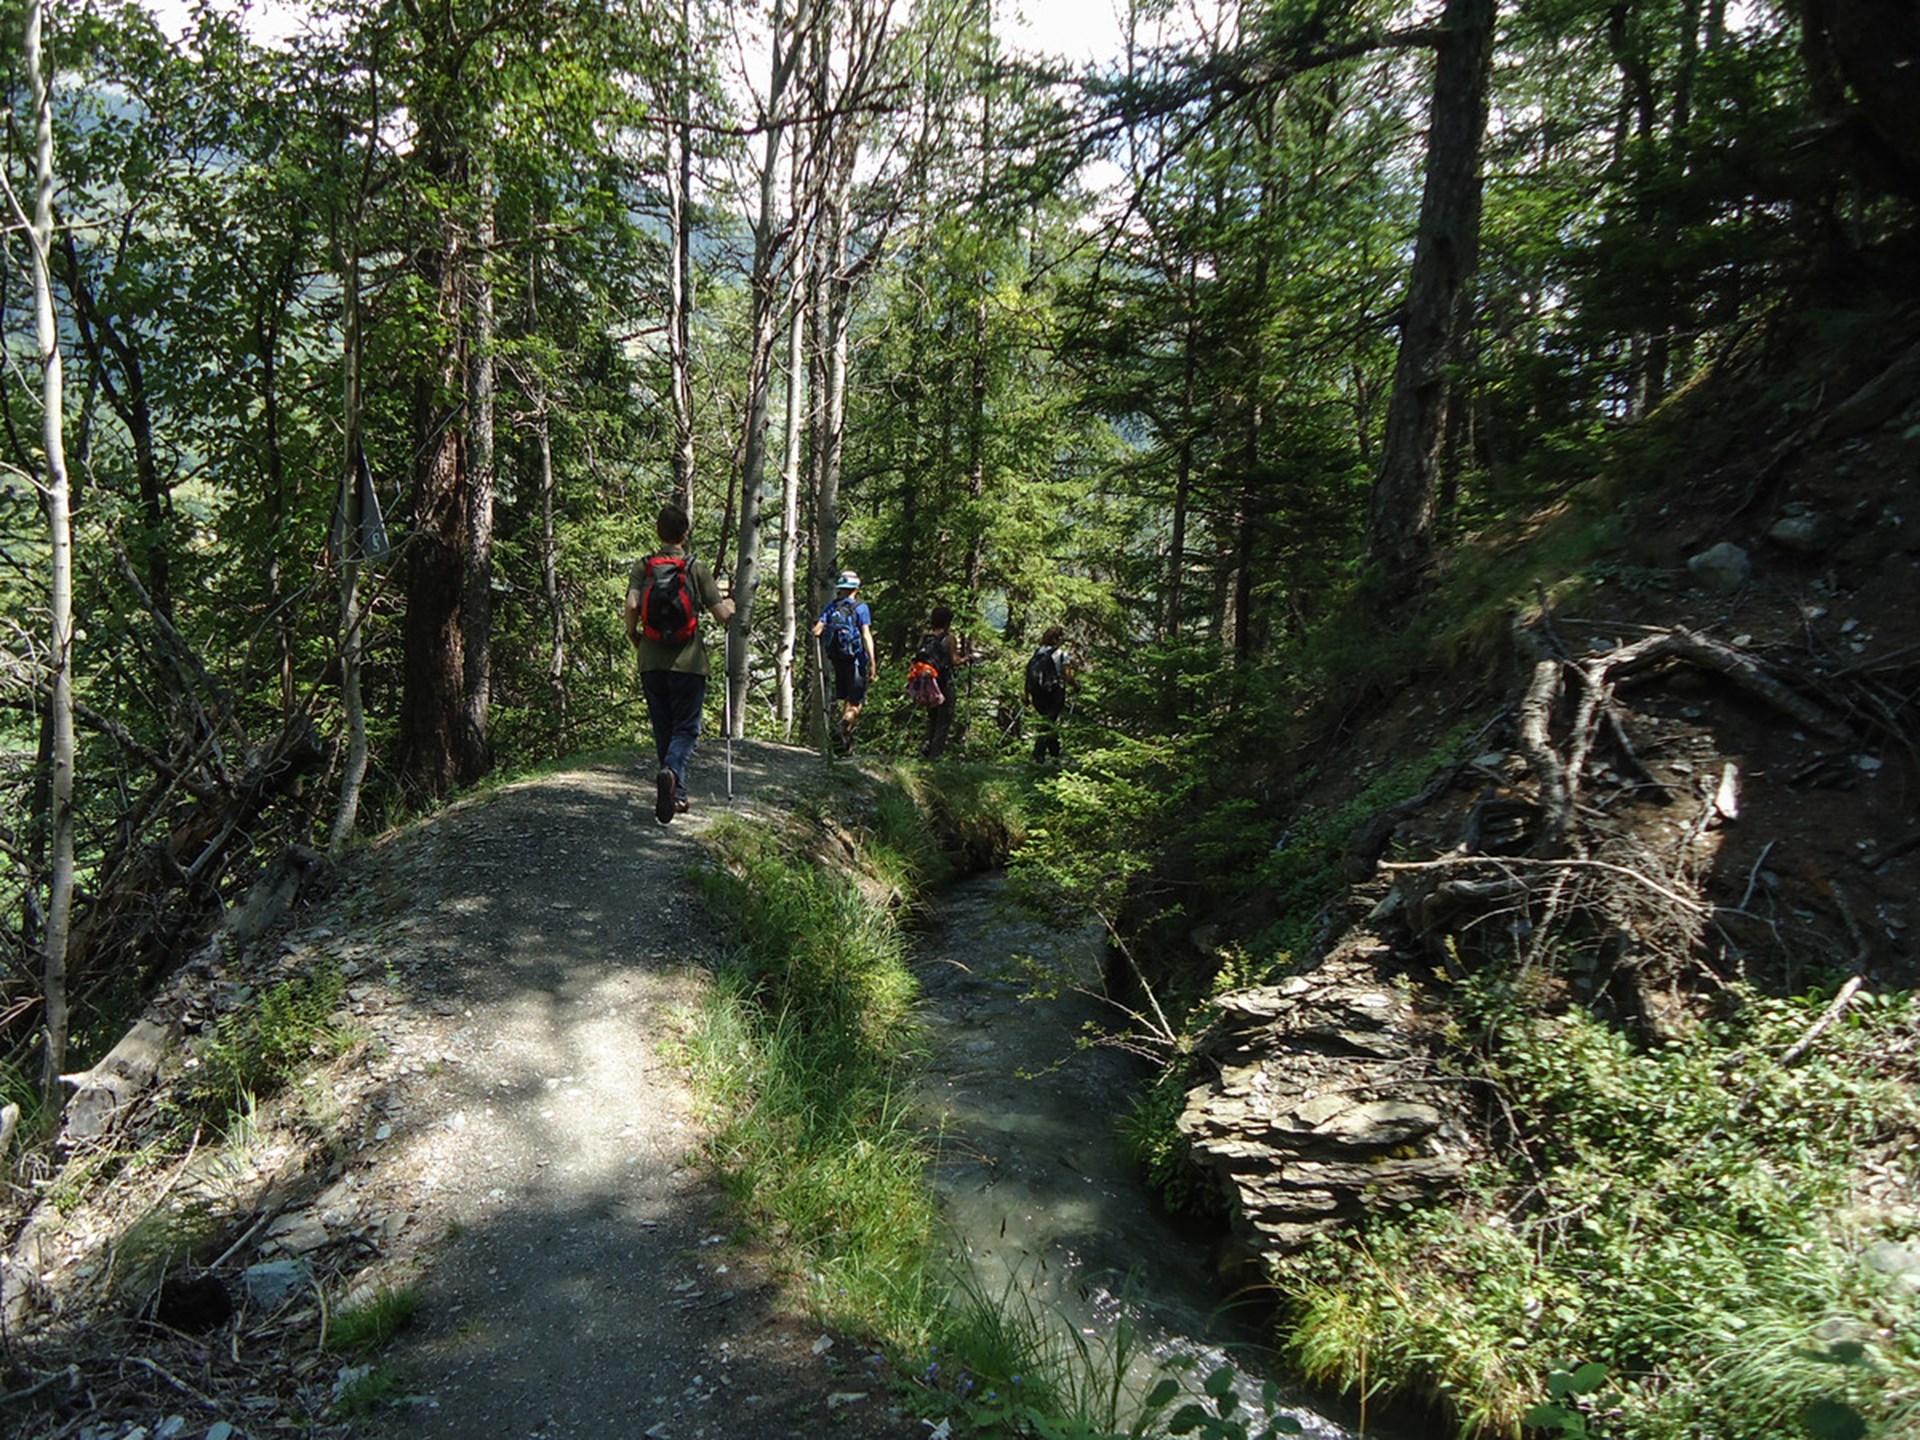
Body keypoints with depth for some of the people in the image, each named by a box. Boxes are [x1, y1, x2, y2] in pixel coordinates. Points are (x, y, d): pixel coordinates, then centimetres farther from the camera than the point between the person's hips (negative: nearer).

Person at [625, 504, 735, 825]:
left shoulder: (642, 568, 3)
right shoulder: (697, 569, -3)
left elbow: (632, 605, -12)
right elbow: (721, 615, -5)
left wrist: (633, 634, 7)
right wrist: (729, 603, 18)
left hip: (651, 662, 3)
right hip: (688, 662, -3)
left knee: (663, 729, 14)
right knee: (686, 728, 2)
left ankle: (676, 795, 18)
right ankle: (670, 772, -27)